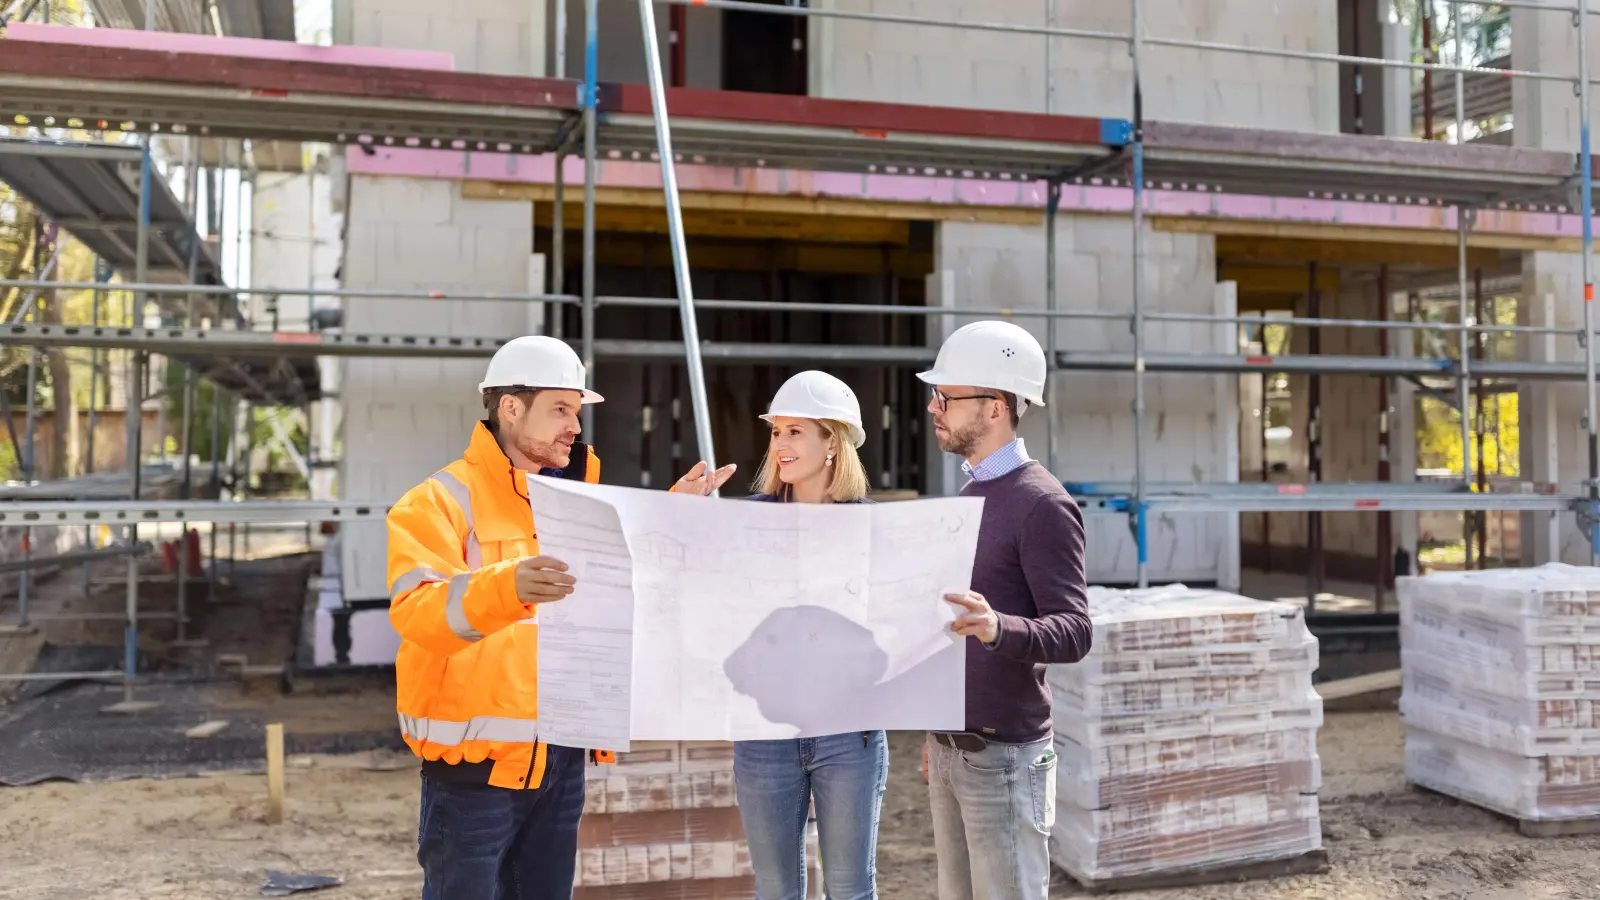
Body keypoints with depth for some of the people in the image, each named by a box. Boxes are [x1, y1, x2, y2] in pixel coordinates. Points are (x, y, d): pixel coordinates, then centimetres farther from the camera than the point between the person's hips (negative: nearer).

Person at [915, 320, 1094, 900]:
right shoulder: (969, 494, 13)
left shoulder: (1042, 504, -14)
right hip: (949, 749, 8)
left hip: (1003, 755, -8)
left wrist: (997, 628, -39)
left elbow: (1073, 632, -19)